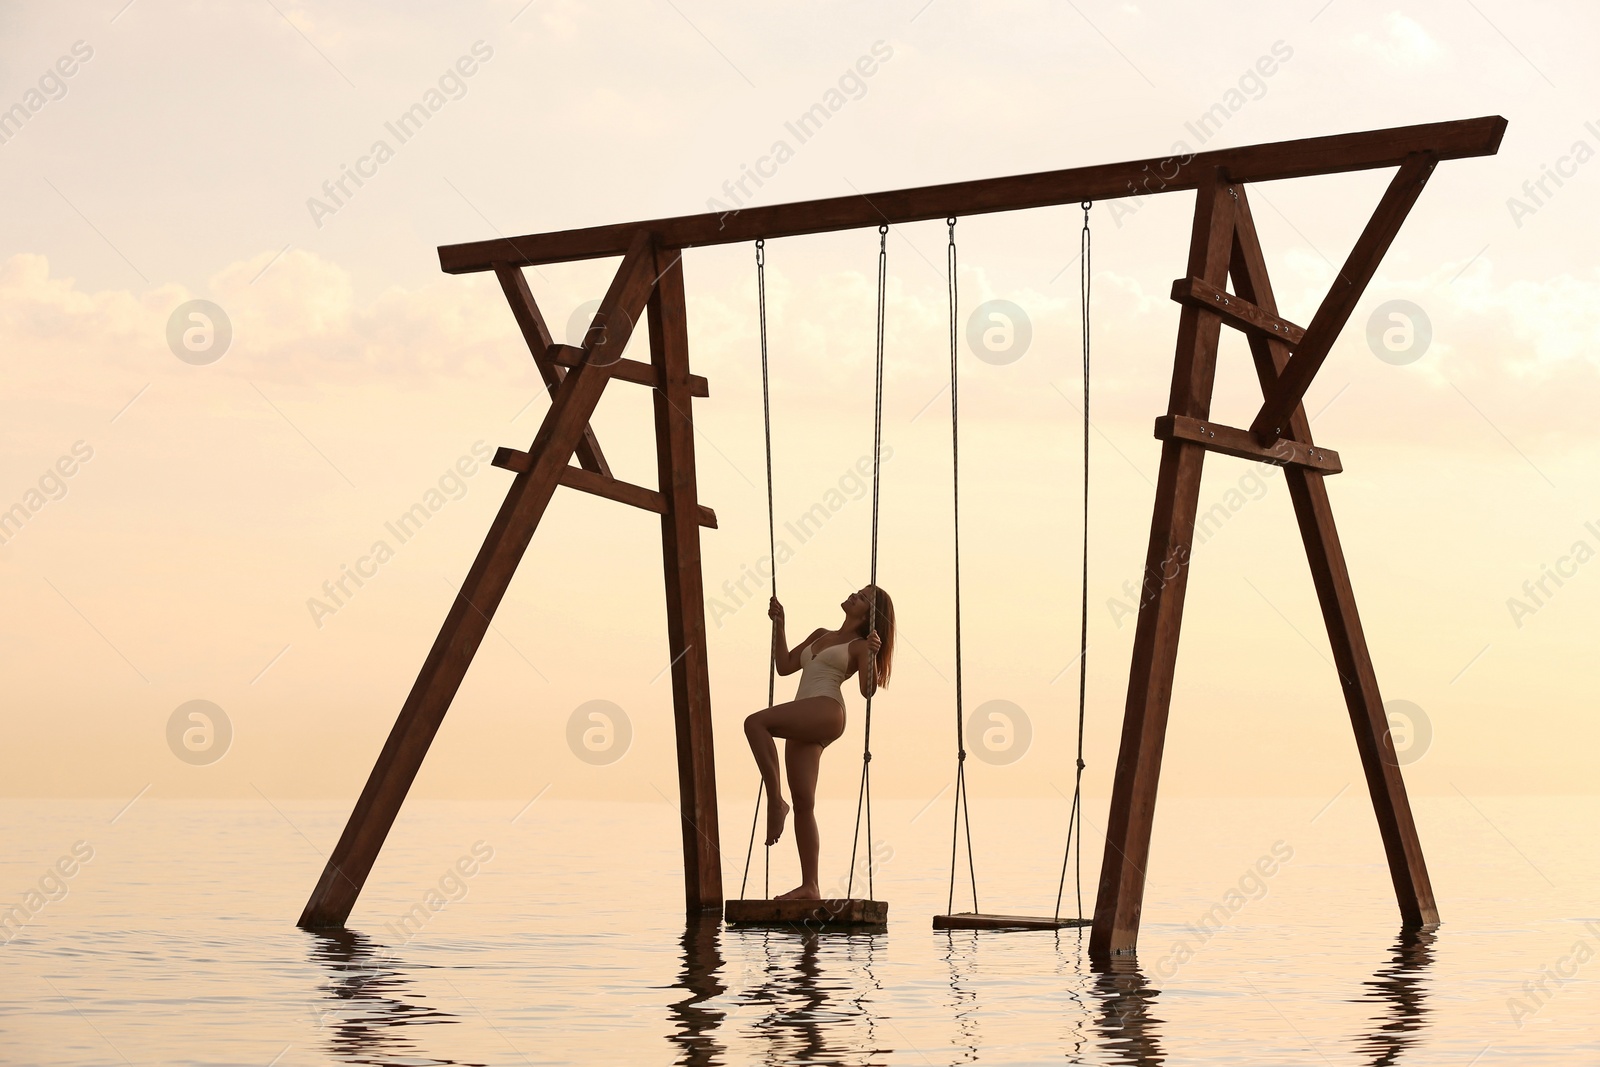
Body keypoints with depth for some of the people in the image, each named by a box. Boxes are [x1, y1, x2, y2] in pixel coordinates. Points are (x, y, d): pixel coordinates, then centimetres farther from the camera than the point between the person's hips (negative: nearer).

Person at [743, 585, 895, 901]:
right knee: (803, 803, 1)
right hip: (801, 725, 8)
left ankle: (776, 801, -23)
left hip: (826, 713, -8)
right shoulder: (820, 636, 27)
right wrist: (778, 625, 25)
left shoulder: (859, 646, 6)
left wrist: (872, 655, -21)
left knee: (755, 722, -29)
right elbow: (785, 665, 29)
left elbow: (868, 689, -7)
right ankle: (810, 887, 1)